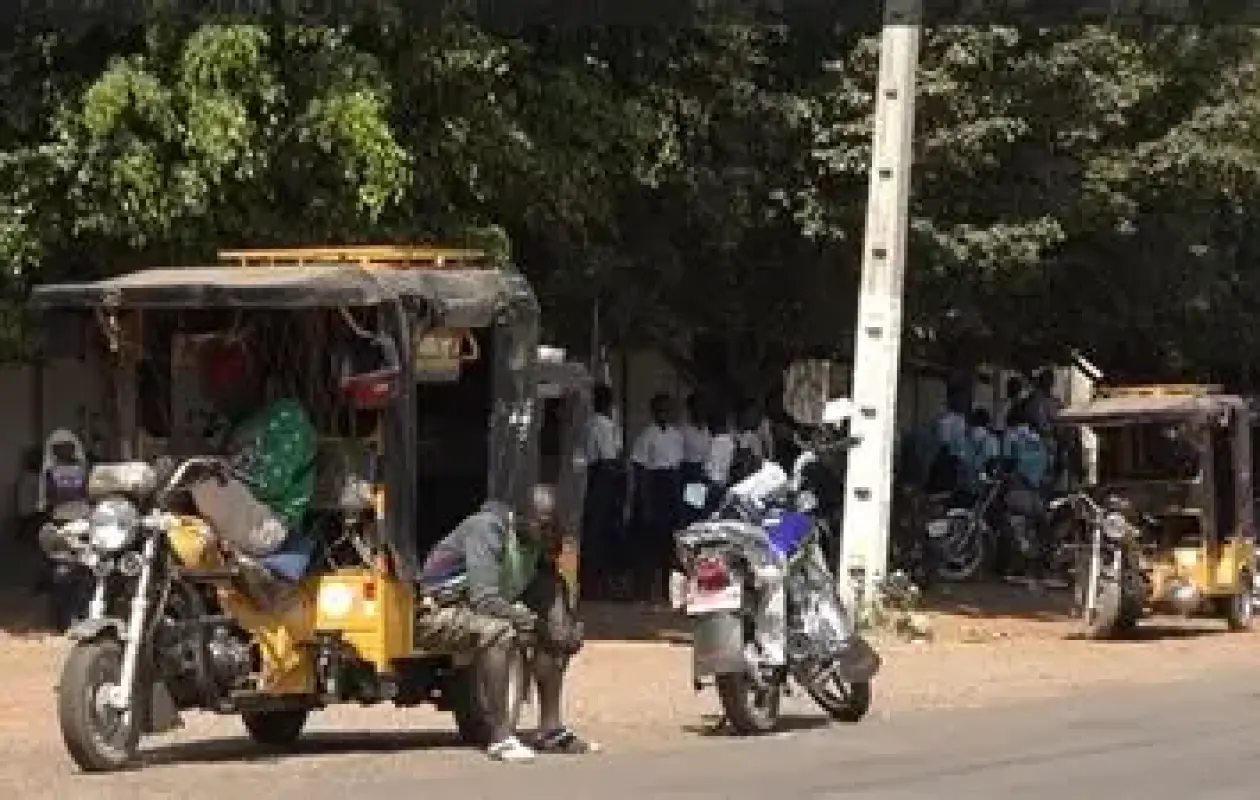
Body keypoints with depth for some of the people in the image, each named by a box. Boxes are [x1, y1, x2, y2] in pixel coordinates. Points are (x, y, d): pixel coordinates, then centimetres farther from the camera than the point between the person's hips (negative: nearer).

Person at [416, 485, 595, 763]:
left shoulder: (537, 542, 0)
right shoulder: (487, 529, -24)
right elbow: (484, 599, -32)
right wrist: (535, 622, -27)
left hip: (484, 613, 9)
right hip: (435, 615, -9)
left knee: (557, 635, -1)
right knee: (498, 632, -36)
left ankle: (551, 730, 3)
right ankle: (500, 738, -34)